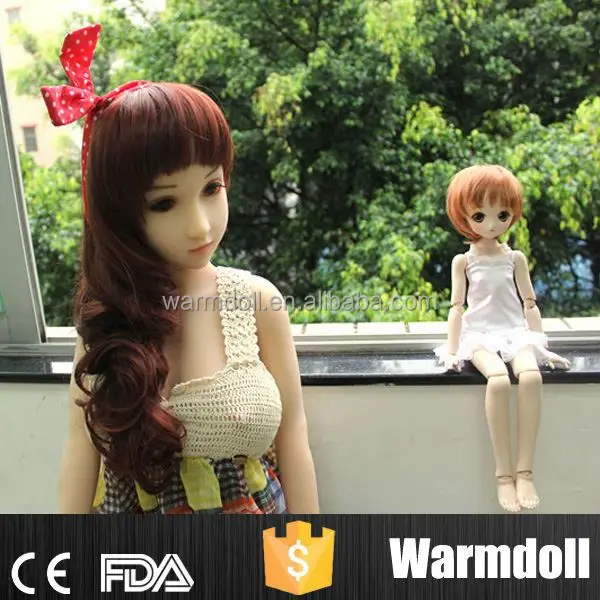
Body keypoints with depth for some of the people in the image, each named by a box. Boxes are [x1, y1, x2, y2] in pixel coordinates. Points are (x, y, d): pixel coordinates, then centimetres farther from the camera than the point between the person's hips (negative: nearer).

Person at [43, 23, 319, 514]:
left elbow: (292, 435, -10)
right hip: (131, 508, 1)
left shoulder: (258, 301, -16)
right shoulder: (107, 312, -11)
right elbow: (83, 443, -4)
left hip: (254, 507, 0)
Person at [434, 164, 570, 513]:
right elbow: (457, 306, 2)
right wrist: (452, 350, -4)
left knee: (531, 376, -34)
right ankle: (504, 473, -30)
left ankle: (525, 471, -30)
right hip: (480, 335, -2)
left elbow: (529, 303, 11)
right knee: (499, 379, -36)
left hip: (515, 333, 2)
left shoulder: (516, 258, 10)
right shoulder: (463, 261, 5)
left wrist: (541, 346, 6)